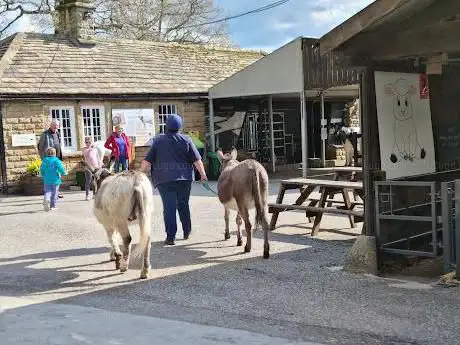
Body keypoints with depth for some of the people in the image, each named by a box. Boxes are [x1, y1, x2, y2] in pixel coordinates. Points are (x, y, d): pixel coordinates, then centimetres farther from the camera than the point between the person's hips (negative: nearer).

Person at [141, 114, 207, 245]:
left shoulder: (158, 140, 1)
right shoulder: (186, 140, 1)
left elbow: (147, 161, 0)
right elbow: (197, 160, -1)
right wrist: (203, 174, 7)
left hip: (164, 179, -1)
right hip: (184, 178, 1)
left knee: (169, 207, -3)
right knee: (183, 205, 16)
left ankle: (170, 237, -6)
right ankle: (187, 231, 26)